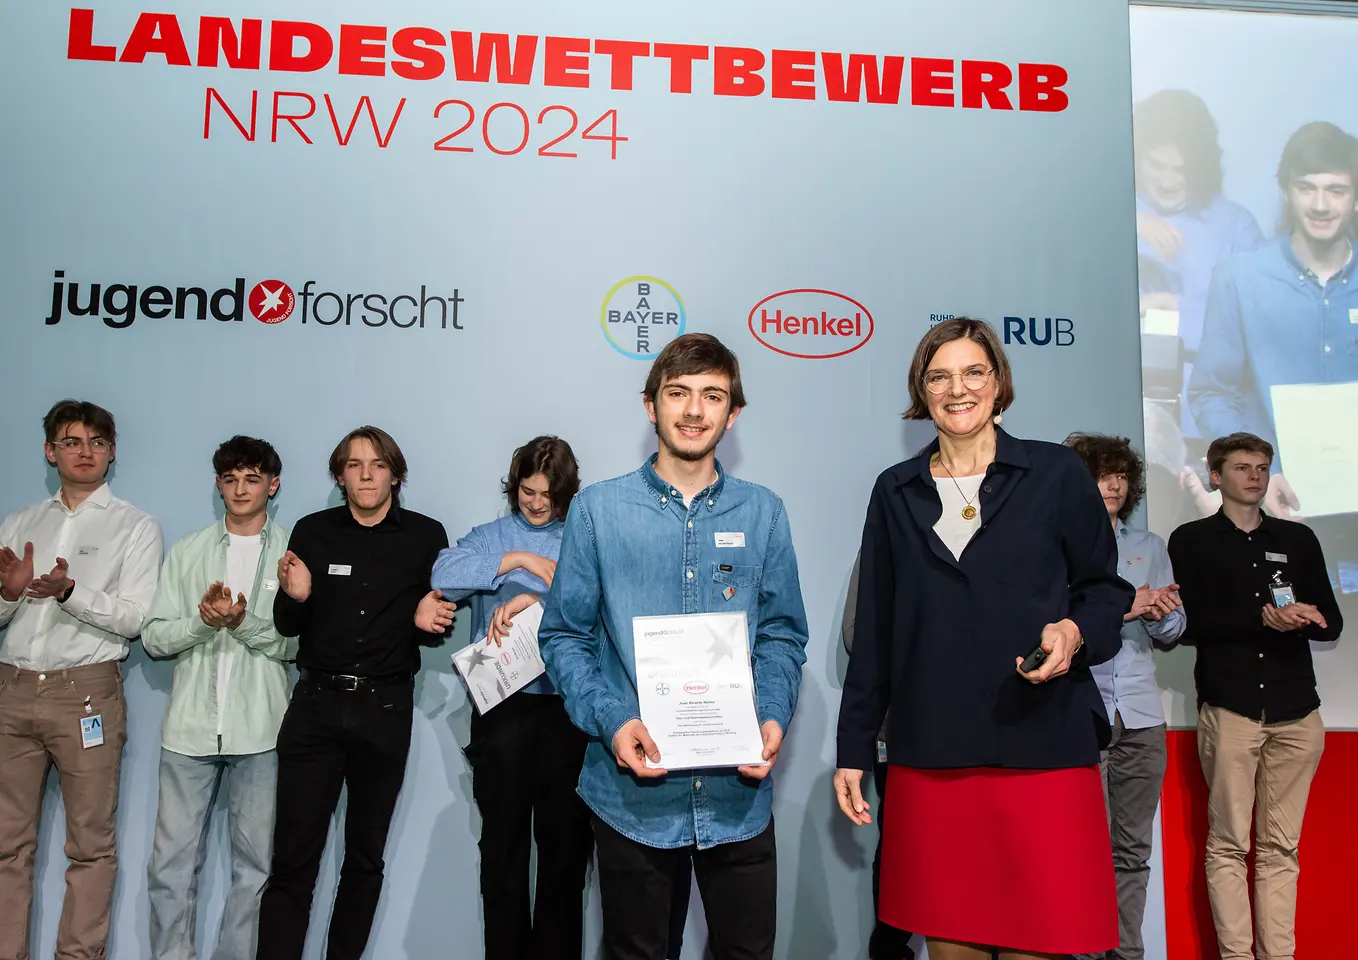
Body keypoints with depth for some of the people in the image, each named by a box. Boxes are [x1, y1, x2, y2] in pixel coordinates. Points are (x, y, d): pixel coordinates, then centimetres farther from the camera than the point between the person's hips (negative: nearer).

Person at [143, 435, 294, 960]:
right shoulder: (187, 551, 11)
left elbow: (297, 644, -2)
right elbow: (153, 637, 5)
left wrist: (244, 622, -17)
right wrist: (202, 621, -13)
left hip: (260, 729, -2)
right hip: (190, 725, 2)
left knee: (255, 864, 6)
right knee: (171, 863, 5)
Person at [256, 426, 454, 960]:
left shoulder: (426, 536, 0)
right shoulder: (312, 532, 2)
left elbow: (440, 622, 7)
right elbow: (287, 626, 5)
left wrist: (428, 620, -16)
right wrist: (295, 597, -16)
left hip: (386, 708, 0)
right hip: (316, 702, 0)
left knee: (366, 856, 12)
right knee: (292, 858, -2)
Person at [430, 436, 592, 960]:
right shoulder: (490, 537, 11)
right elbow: (444, 574, -8)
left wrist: (533, 599, -19)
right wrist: (517, 560, -14)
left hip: (568, 705, 0)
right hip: (503, 705, 1)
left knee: (565, 840, 6)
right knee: (503, 841, 6)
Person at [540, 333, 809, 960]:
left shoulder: (762, 513, 3)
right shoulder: (598, 509, -3)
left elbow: (783, 636, 6)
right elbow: (565, 635, -2)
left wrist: (772, 719, -10)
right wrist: (610, 720, -15)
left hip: (738, 793, 2)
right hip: (632, 791, -1)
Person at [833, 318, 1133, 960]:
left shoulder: (1057, 473, 4)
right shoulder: (896, 492, 10)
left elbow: (1105, 587, 10)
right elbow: (873, 631, 11)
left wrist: (1075, 632, -13)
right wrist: (853, 750, 10)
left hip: (1043, 750, -2)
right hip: (928, 757, 2)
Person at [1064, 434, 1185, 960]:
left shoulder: (1149, 546, 18)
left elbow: (1173, 630, 14)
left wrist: (1159, 612, -8)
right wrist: (1118, 607, -13)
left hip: (1141, 716, 4)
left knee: (1133, 850, 6)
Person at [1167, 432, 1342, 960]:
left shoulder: (1299, 539, 16)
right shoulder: (1191, 540, 7)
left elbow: (1331, 622, 13)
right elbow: (1187, 624, -3)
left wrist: (1294, 619, -10)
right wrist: (1263, 619, -14)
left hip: (1296, 713, 3)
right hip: (1228, 709, -3)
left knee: (1281, 848, 5)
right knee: (1228, 845, -1)